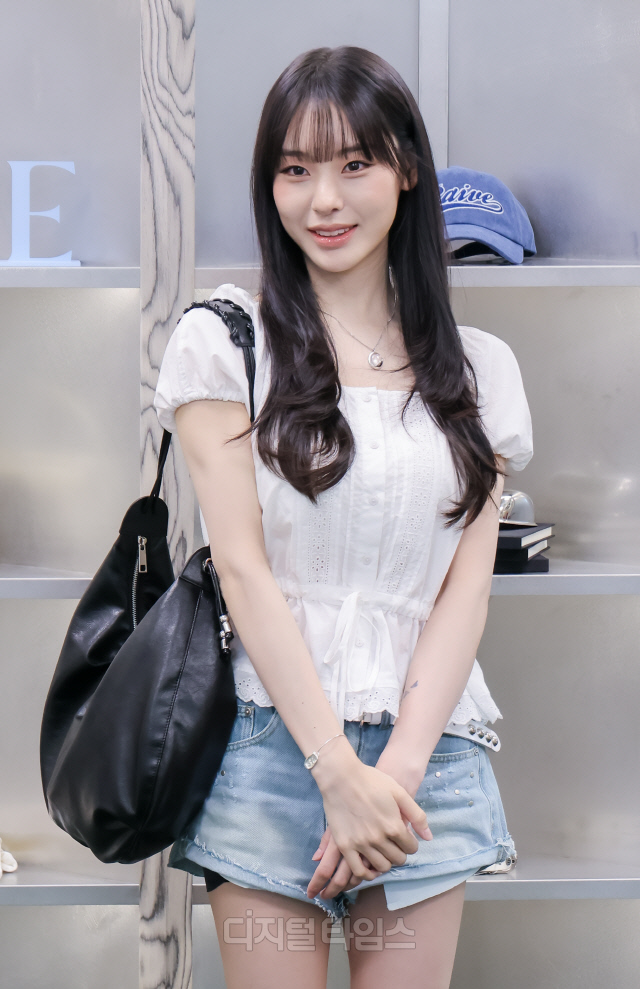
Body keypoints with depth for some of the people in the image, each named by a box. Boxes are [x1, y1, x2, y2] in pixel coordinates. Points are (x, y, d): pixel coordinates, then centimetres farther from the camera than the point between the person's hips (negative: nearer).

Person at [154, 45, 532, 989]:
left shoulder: (479, 368, 10)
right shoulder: (225, 341, 1)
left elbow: (468, 583, 4)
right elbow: (243, 570, -5)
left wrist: (397, 768, -8)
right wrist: (340, 772, -11)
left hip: (426, 750, 2)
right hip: (273, 742, -2)